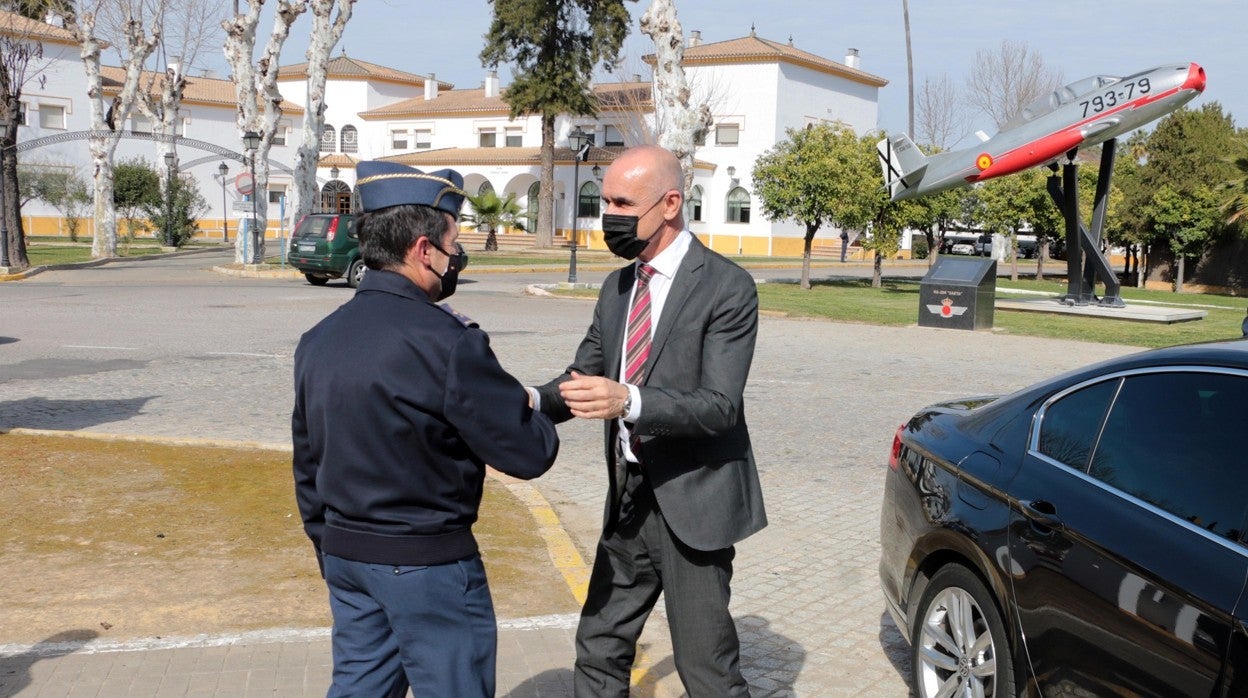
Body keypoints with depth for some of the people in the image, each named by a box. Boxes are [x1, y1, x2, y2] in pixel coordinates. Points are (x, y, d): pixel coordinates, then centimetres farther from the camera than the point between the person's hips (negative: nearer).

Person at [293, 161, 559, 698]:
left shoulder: (319, 339, 4)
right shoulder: (444, 341, -19)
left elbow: (307, 463, 12)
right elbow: (529, 453, -16)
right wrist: (533, 415, 5)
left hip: (345, 553, 7)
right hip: (427, 562, -7)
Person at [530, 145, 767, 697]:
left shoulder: (726, 287, -13)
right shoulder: (617, 289, 11)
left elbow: (720, 404, -21)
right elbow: (584, 374, 10)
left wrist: (629, 401, -36)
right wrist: (534, 400, -13)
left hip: (691, 503, -7)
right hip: (628, 499, 7)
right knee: (599, 650, 15)